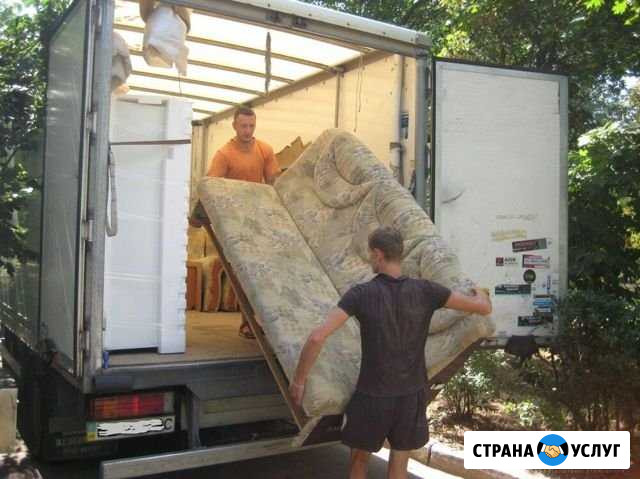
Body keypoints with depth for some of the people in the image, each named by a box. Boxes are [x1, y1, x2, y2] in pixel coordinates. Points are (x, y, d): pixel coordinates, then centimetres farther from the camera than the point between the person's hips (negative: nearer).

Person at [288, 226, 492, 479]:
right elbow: (484, 308, -4)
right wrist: (480, 293, 22)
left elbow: (317, 337, -25)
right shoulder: (425, 290, -10)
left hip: (372, 397, -2)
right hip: (411, 395, 2)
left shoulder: (361, 294, -16)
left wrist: (298, 380, -10)